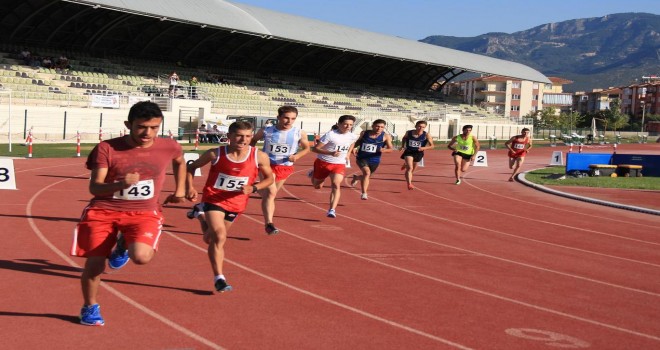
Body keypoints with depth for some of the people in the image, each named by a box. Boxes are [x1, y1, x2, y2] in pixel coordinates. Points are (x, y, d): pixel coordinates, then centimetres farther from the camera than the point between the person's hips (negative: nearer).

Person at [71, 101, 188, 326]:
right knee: (94, 263, -1)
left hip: (144, 213, 0)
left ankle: (123, 246, 11)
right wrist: (120, 184, -30)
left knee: (141, 256, -28)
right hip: (103, 210, 0)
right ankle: (90, 307, 30)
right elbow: (94, 187, -12)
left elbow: (180, 162, 24)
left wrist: (179, 190, 20)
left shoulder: (169, 147, -2)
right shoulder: (107, 148, -10)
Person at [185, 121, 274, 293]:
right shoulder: (215, 154, -15)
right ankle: (219, 278, -12)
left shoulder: (259, 157, -14)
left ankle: (200, 213, 54)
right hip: (213, 200, -3)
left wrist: (253, 188, -17)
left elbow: (269, 178, 2)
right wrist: (189, 187, -14)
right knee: (219, 236, -23)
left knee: (210, 239, 21)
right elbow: (191, 167, 1)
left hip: (236, 204, 3)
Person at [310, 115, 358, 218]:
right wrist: (331, 153, -34)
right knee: (317, 186, 18)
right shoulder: (330, 135, -22)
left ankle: (332, 210, -27)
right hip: (323, 163, -2)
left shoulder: (352, 137, -5)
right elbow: (315, 149, -24)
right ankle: (313, 174, 52)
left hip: (339, 164, 2)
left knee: (336, 184, -23)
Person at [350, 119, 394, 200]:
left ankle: (356, 177, 55)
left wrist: (384, 150, -30)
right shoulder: (364, 133, -2)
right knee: (367, 172, -26)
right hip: (362, 158, -2)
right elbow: (359, 141, 17)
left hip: (374, 160, 2)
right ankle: (364, 193, -20)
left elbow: (391, 148, -9)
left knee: (367, 176, 19)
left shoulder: (386, 136, -9)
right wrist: (354, 147, -2)